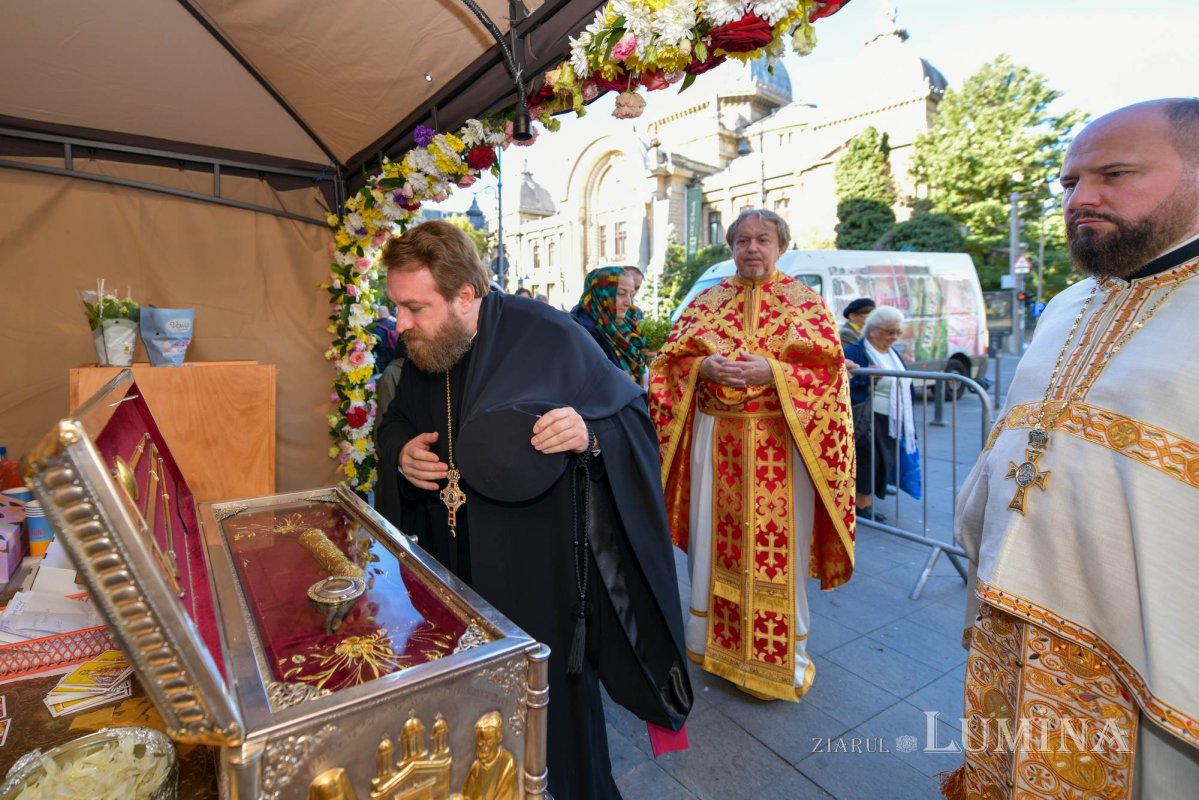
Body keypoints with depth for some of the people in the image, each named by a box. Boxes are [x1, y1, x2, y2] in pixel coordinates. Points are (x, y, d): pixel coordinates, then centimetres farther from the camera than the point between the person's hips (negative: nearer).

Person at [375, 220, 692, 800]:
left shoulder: (549, 338, -18)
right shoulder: (421, 355, 0)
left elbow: (633, 414, -12)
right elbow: (396, 425, 15)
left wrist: (590, 435, -33)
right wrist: (400, 454, -7)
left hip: (545, 571, -5)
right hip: (460, 575, 6)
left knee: (557, 697, 13)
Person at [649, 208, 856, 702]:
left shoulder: (804, 300, 5)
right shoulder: (707, 301, 11)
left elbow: (827, 366, -4)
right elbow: (671, 359, 7)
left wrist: (771, 372, -20)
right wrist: (703, 367, -14)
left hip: (780, 441, -2)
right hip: (716, 439, 3)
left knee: (778, 545, 3)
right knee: (715, 539, 10)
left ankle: (782, 655, 23)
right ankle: (713, 639, 31)